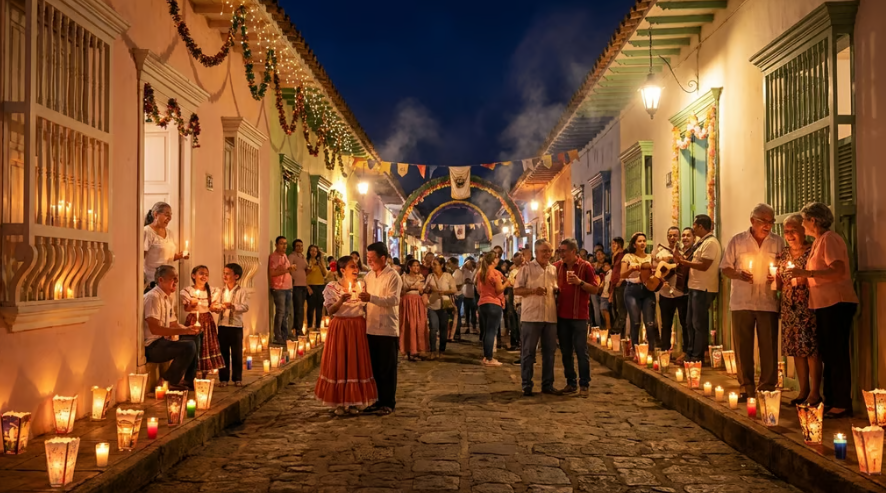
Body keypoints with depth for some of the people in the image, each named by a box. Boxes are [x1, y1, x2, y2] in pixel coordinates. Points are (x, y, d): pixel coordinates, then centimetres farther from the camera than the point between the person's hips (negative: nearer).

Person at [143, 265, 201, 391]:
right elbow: (154, 329, -25)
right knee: (188, 346, -26)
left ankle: (189, 380, 17)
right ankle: (169, 383, -10)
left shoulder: (168, 298, 13)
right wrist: (183, 331, -27)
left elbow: (173, 324, 18)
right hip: (152, 346, -10)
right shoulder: (153, 297, -17)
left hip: (163, 342, 10)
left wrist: (189, 329, -2)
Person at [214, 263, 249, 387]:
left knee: (237, 353, 4)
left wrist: (232, 306, -25)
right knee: (223, 352, 7)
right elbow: (217, 306, 4)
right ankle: (223, 378, 15)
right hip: (222, 325, 3)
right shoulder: (222, 292, 9)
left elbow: (245, 307, -12)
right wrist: (216, 308, -18)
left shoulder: (241, 292, -3)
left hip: (236, 326, -3)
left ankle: (237, 378, 13)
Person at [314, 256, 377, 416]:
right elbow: (330, 311, -12)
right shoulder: (331, 287, -3)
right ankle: (339, 402, 9)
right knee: (338, 364, 0)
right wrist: (341, 300, -25)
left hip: (358, 328, 3)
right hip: (339, 328, -3)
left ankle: (354, 402, 13)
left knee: (357, 363, 4)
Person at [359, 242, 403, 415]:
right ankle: (380, 400, 23)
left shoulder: (393, 277, -9)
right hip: (371, 328, 7)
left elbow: (394, 300, -23)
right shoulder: (368, 276, 12)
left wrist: (371, 298, -31)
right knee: (375, 367, 12)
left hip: (387, 328, -7)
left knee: (387, 368, 2)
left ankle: (389, 402, 12)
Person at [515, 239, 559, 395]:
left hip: (550, 317, 4)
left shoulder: (554, 270, 13)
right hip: (531, 316, -4)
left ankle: (547, 384, 19)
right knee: (528, 352, 1)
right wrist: (533, 290, -17)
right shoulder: (527, 268, -1)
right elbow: (516, 290, -3)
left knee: (549, 352, 9)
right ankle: (526, 385, 9)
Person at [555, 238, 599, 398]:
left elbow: (595, 289, -6)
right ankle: (570, 383, 18)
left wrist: (580, 282, -20)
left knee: (581, 351, -2)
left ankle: (584, 385, 5)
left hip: (579, 316, -5)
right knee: (565, 352, 9)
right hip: (561, 315, 5)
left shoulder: (585, 266, -5)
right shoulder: (558, 267, 8)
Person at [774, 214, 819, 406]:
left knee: (811, 347, -6)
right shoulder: (783, 254, 13)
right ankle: (803, 390, 17)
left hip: (808, 307, -6)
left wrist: (804, 280, -22)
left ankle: (815, 392, 1)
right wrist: (775, 280, -3)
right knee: (796, 349, 8)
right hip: (789, 308, 6)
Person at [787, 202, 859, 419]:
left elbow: (838, 271, -24)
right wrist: (801, 276, 13)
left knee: (836, 355, -7)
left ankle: (842, 404, -2)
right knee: (828, 354, 13)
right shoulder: (818, 241, 17)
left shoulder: (829, 239, -12)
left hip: (836, 304, -10)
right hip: (824, 305, 10)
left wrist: (806, 273, -24)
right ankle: (830, 400, 19)